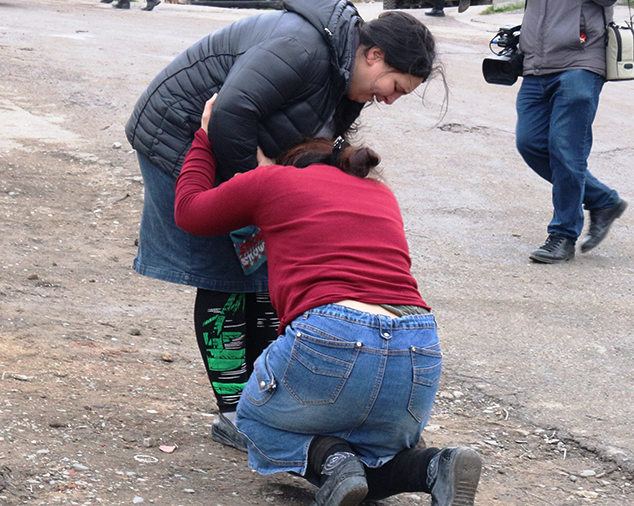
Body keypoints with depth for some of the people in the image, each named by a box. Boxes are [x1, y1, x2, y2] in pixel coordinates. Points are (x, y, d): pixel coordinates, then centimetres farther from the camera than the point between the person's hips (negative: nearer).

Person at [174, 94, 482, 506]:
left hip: (330, 343, -4)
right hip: (420, 359, 4)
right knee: (371, 453, 29)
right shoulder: (383, 195, 27)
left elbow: (190, 211, 31)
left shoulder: (273, 180, 15)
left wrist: (204, 138, 47)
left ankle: (329, 459, -4)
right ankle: (431, 468, -3)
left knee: (258, 421, 27)